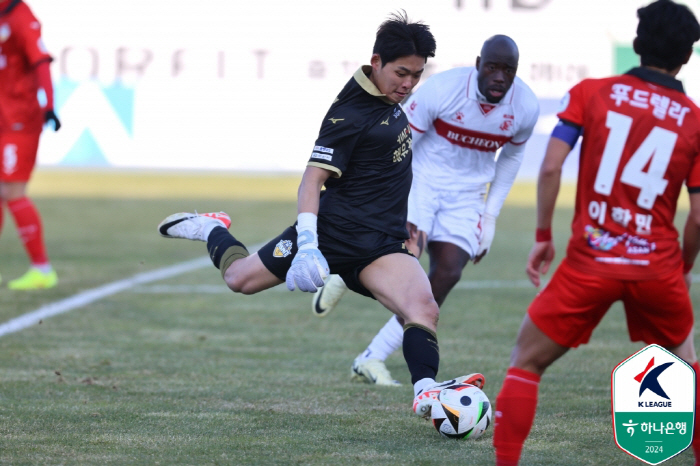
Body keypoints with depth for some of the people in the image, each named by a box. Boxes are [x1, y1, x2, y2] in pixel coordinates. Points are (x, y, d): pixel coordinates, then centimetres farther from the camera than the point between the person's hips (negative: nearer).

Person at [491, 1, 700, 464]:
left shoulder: (590, 93, 2)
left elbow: (551, 167, -6)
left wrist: (543, 236, 5)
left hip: (589, 263, -1)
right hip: (657, 266, 1)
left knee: (526, 361, 11)